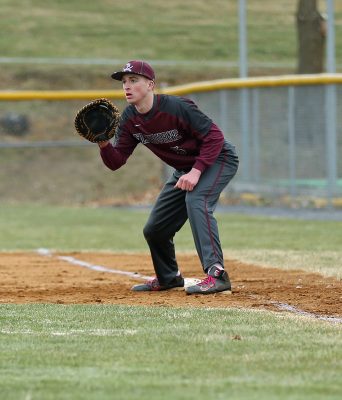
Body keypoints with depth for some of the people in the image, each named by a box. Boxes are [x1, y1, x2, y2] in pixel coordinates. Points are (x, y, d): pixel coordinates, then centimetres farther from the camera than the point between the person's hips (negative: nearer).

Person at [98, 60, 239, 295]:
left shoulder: (176, 108, -29)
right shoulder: (130, 119, -8)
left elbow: (214, 137, -26)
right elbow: (116, 162, -7)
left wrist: (196, 171, -34)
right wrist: (103, 144, -28)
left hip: (217, 159, -8)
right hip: (185, 168, 8)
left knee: (196, 201, -36)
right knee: (154, 230, 8)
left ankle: (216, 274, -41)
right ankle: (169, 278, 35)